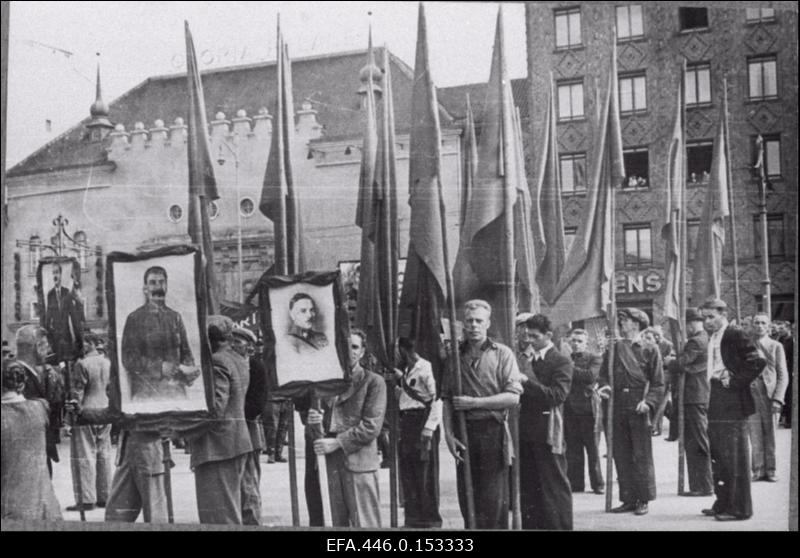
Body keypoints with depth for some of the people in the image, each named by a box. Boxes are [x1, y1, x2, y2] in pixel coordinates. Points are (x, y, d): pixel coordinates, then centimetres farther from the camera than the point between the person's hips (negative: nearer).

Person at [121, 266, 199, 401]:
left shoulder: (175, 317, 14)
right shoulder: (134, 318, 2)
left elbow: (185, 353, 15)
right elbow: (129, 359, -4)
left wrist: (190, 369, -6)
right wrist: (160, 367, -15)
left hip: (176, 390, 3)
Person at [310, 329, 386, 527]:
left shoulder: (373, 382, -1)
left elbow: (371, 427, -8)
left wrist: (337, 442, -13)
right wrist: (315, 419, -4)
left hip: (359, 461, -5)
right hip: (332, 463, 5)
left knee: (363, 524, -6)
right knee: (339, 523, 9)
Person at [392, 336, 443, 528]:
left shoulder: (425, 368, -11)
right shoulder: (406, 371, 17)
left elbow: (437, 399, -17)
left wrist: (428, 429, -20)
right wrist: (399, 381, 13)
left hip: (422, 423, -9)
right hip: (406, 424, 9)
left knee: (426, 475, -3)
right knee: (408, 475, 11)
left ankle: (430, 520, 5)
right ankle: (413, 518, 20)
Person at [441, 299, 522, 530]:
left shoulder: (502, 354, 0)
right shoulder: (455, 355, 11)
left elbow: (513, 397, -8)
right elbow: (446, 398, 10)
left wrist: (474, 402, -12)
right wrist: (448, 433, -2)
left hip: (492, 431, -3)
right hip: (464, 433, 3)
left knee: (494, 500, -3)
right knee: (466, 498, 5)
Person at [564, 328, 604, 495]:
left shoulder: (594, 359, 1)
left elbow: (591, 376, -16)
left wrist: (571, 369, -16)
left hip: (587, 407, -4)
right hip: (570, 408, 4)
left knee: (592, 448, 3)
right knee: (572, 449, 6)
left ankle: (597, 484, 11)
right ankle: (575, 483, 12)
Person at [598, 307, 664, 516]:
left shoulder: (650, 350, 2)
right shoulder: (613, 348, 12)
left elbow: (658, 384, 0)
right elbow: (603, 373, 16)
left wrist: (648, 401, -14)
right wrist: (604, 386, -5)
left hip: (638, 409, -4)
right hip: (617, 409, 4)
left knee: (642, 456, 0)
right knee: (621, 456, 7)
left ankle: (643, 500, 7)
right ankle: (628, 499, 15)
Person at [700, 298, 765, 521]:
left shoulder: (735, 335, -12)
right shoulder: (712, 338, 15)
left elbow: (757, 362, -19)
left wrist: (735, 382, -17)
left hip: (732, 404, -9)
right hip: (716, 402, 9)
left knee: (734, 458, -5)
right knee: (717, 456, 15)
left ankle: (739, 508, 2)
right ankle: (723, 504, 26)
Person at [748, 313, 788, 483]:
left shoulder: (776, 346, 6)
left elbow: (783, 375, 2)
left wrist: (777, 399, -9)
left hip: (770, 395, -1)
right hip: (751, 395, 1)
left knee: (770, 435, 0)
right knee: (755, 437, 0)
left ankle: (770, 471, 8)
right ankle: (758, 471, 6)